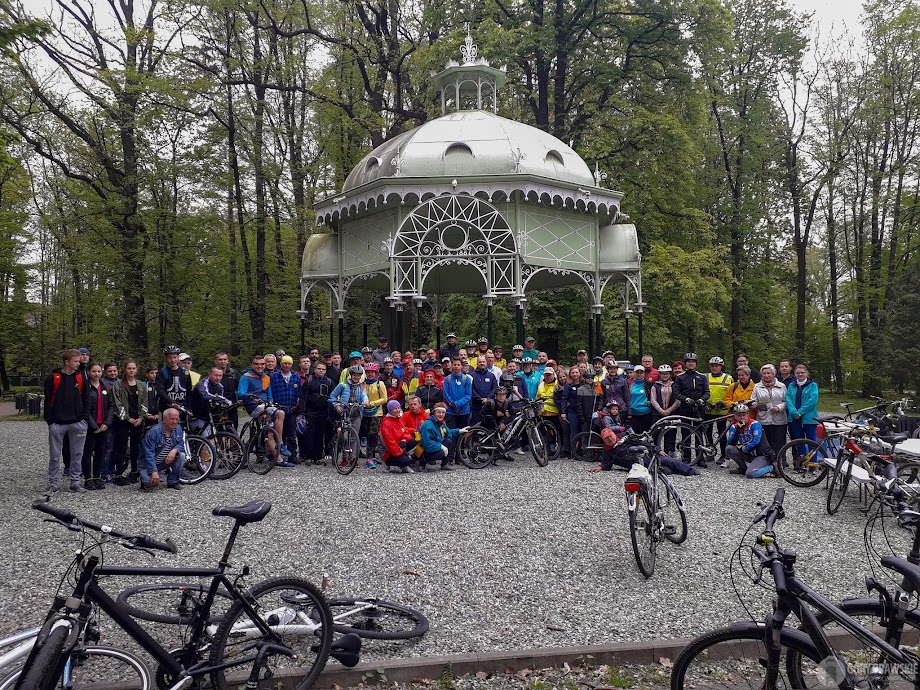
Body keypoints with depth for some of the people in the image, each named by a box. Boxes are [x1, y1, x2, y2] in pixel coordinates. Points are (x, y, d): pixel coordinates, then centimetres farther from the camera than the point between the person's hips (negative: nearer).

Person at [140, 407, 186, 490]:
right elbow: (149, 454, -26)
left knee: (181, 456, -18)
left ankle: (173, 481, -2)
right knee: (153, 482, -29)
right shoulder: (153, 432, -23)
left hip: (166, 461, 5)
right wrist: (154, 471, -35)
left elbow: (180, 444, -2)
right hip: (149, 464, -5)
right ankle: (146, 479, 10)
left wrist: (174, 450, -28)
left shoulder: (178, 429, -4)